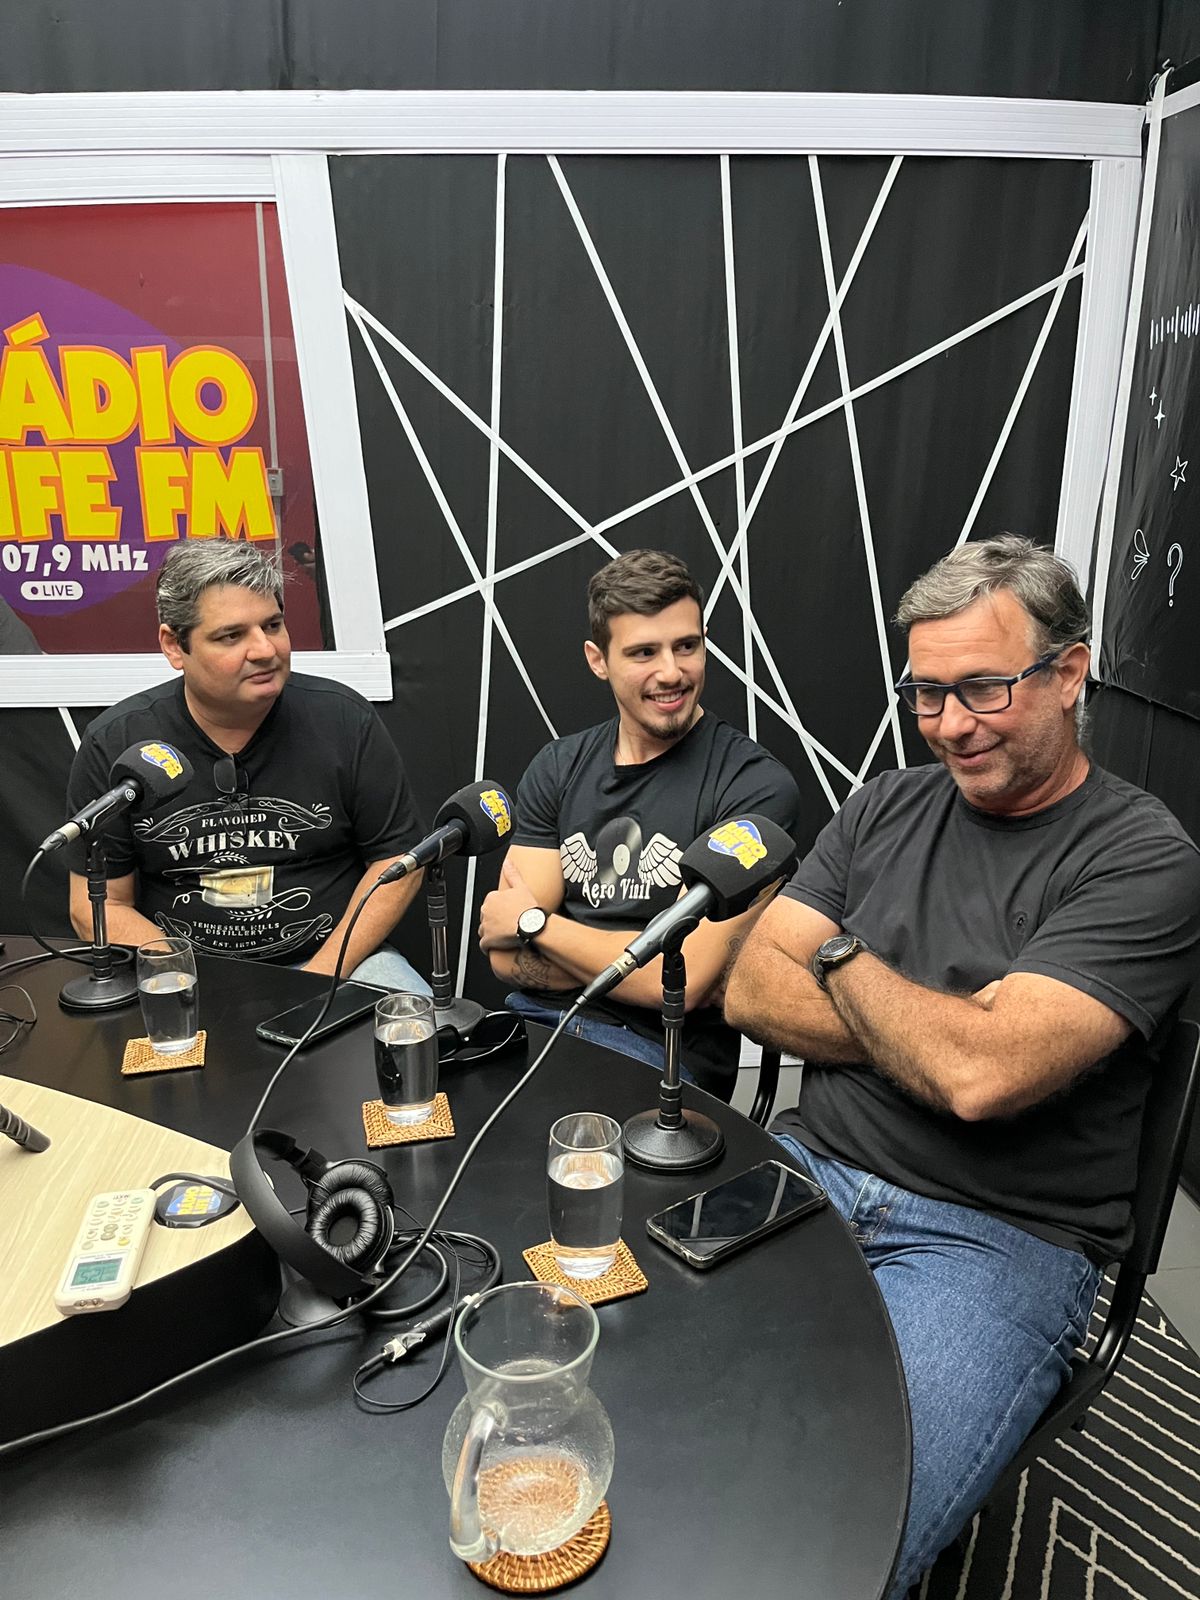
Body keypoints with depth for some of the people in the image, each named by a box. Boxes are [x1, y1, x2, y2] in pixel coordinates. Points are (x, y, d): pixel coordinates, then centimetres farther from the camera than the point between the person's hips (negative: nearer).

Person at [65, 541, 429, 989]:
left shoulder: (344, 720, -5)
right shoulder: (113, 745, -4)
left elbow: (398, 859, -1)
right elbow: (99, 906, 0)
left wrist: (321, 977, -11)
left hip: (331, 960, 0)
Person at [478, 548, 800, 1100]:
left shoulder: (756, 785, -11)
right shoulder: (559, 767, 7)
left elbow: (681, 981, -17)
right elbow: (506, 955, 0)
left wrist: (534, 921, -4)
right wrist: (650, 962, -13)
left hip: (663, 1051, -4)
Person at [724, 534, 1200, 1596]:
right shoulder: (889, 807, 9)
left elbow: (983, 1074, -22)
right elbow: (752, 993, 2)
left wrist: (841, 957, -4)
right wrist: (946, 1030, -11)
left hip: (996, 1239, -5)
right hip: (805, 1171, 5)